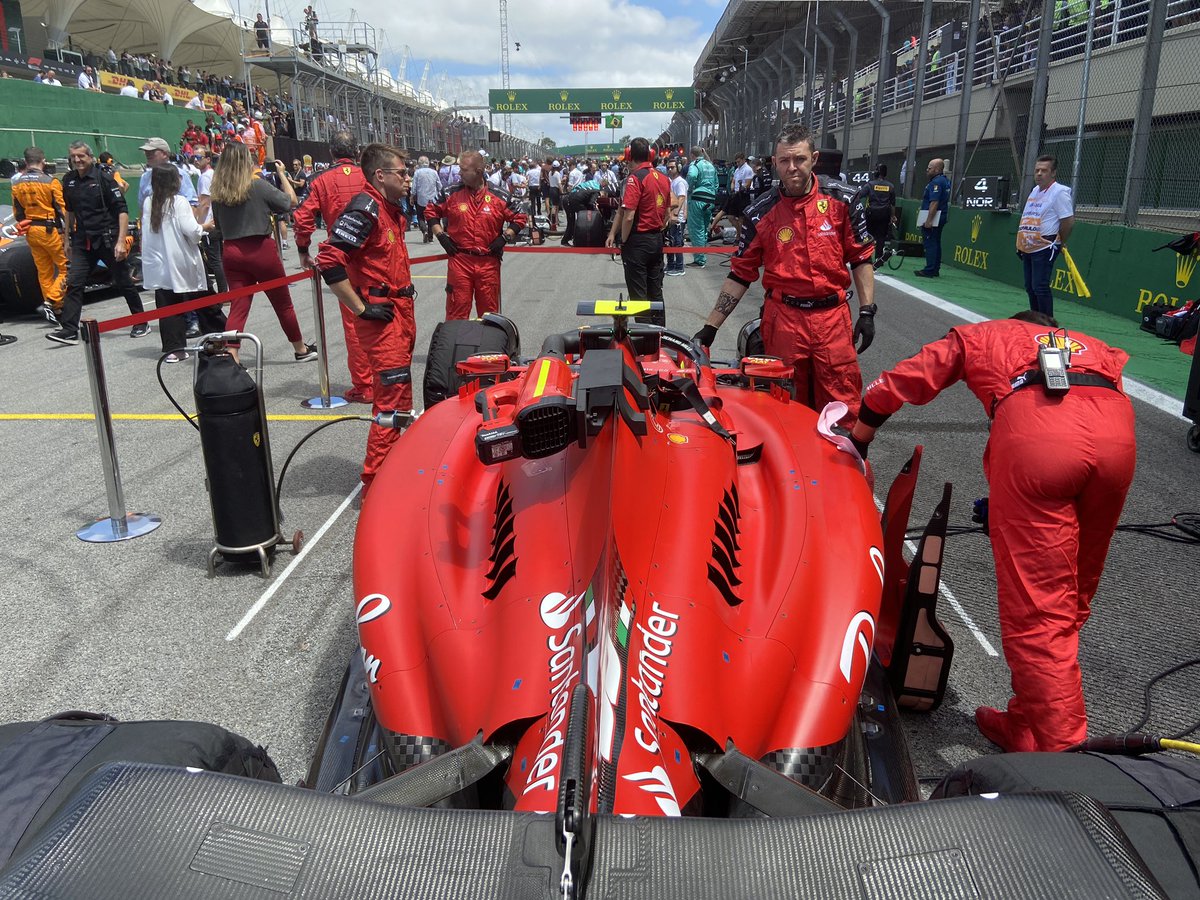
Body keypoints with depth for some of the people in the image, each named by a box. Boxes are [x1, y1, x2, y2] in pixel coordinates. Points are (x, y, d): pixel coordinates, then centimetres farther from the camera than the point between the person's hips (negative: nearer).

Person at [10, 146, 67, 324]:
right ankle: (49, 302, -13)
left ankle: (56, 309, 17)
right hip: (50, 230, -6)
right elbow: (63, 209, -12)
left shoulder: (17, 183, 5)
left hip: (30, 231, 6)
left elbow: (17, 213, 11)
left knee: (43, 271, 12)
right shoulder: (51, 181, -13)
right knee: (65, 268, 1)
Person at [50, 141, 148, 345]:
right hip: (83, 241, 5)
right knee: (74, 283, -4)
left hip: (108, 238, -5)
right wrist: (68, 237, 21)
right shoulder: (68, 181, 8)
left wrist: (121, 241, -17)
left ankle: (141, 324, 20)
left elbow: (122, 210, -11)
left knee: (123, 283, 6)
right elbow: (69, 210, 21)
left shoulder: (103, 178, -8)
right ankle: (69, 330, -5)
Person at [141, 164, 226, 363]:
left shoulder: (148, 203, 4)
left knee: (168, 307, 5)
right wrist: (203, 227, 3)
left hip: (158, 266, 4)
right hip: (183, 264, -4)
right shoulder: (179, 202, -11)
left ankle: (173, 348, 3)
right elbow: (192, 231, -17)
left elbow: (146, 232, 10)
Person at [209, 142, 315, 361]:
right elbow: (291, 200, 0)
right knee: (283, 304, 12)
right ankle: (301, 349, 27)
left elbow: (219, 224, 13)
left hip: (231, 251, 4)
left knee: (237, 308, 3)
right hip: (260, 250, -3)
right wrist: (281, 174, 10)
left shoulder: (218, 193, 3)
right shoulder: (258, 186, -11)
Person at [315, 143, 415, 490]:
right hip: (381, 316, -10)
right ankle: (376, 483, -3)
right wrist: (361, 308, -21)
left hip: (401, 310, 10)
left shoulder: (392, 209, 15)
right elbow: (329, 260, -25)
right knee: (393, 397, -10)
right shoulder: (364, 208, -16)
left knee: (398, 396, 17)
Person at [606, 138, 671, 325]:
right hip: (657, 240, 7)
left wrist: (624, 241, -9)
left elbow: (628, 216, -21)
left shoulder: (635, 178, -15)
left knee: (638, 295, 1)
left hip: (638, 241, -7)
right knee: (656, 292, 14)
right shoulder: (663, 178, 7)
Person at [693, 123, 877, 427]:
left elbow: (861, 257, 7)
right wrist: (710, 326, 1)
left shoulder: (841, 199, 2)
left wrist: (867, 311, -1)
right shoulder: (761, 212, 2)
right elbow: (740, 274, 5)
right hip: (783, 318, 0)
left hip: (833, 316, 0)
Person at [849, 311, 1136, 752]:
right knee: (1069, 601, 17)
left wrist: (854, 448, 45)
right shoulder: (1093, 345, 41)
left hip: (1034, 431, -4)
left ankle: (1062, 747, 2)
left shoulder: (978, 335, 33)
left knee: (1035, 606, 0)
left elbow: (891, 388, 29)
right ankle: (1028, 724, 28)